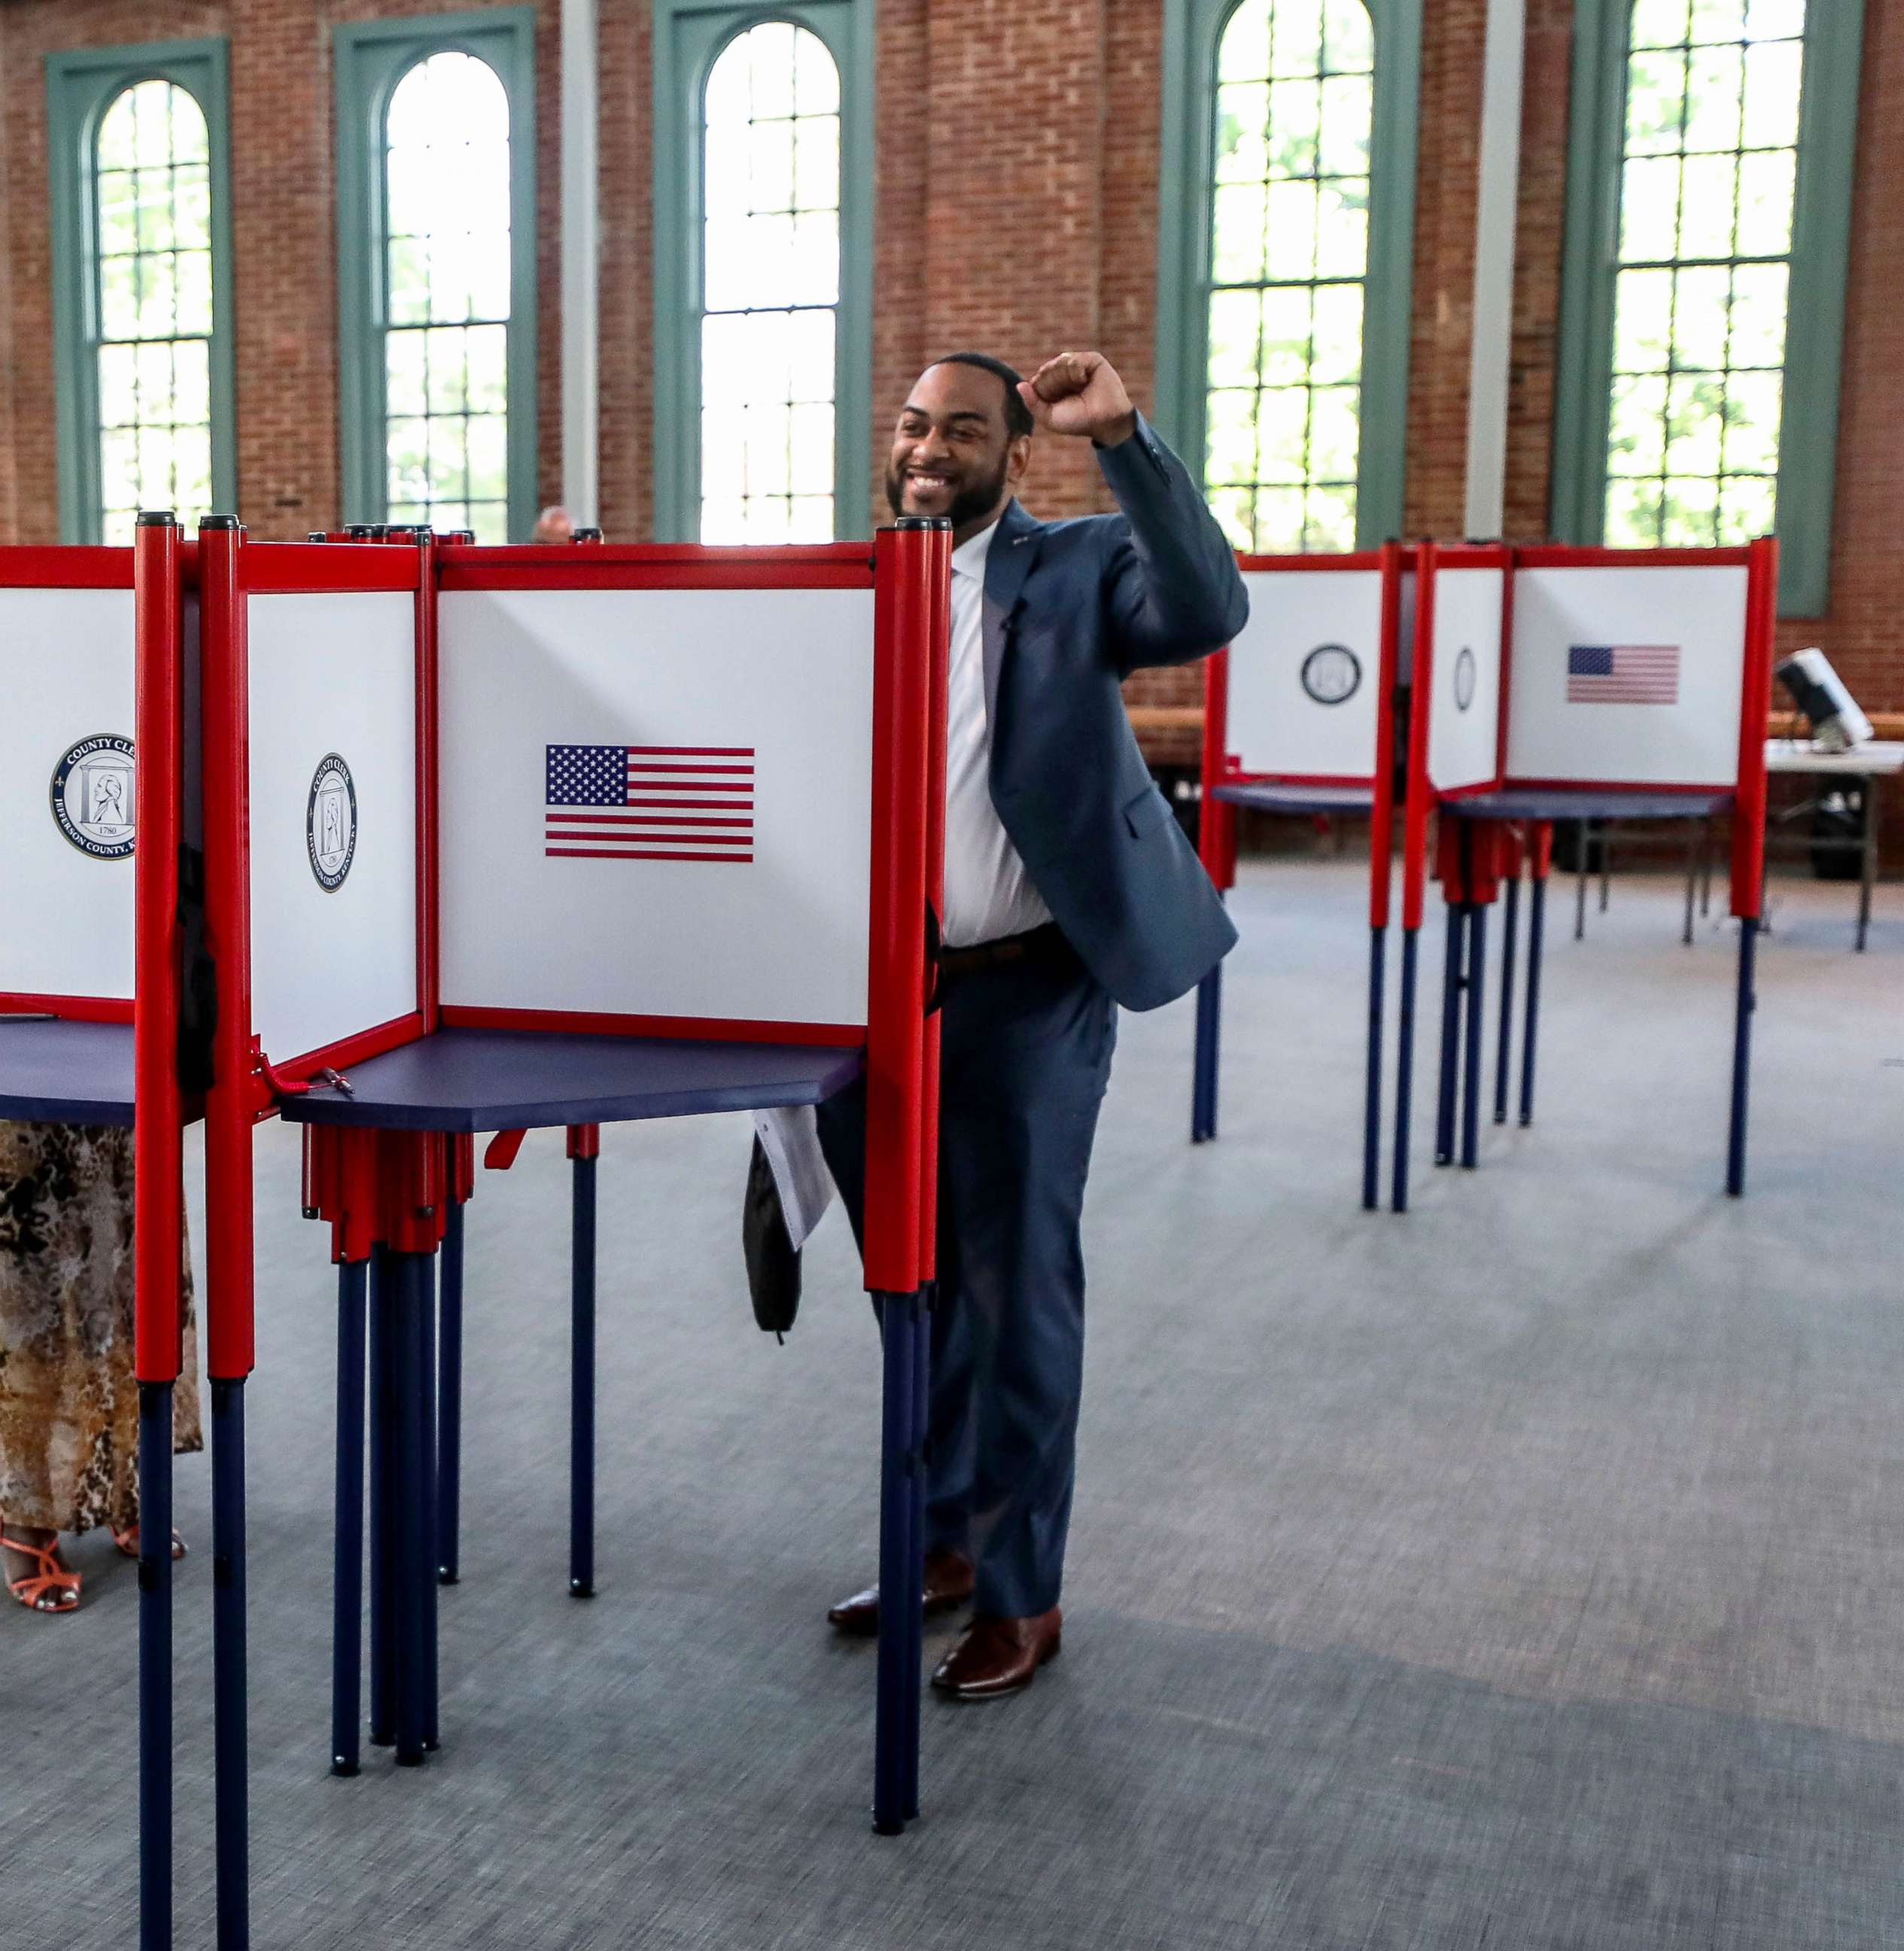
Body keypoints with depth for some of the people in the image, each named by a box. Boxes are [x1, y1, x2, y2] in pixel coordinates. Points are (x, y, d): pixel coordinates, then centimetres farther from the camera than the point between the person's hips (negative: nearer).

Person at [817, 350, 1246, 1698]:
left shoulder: (1074, 571, -4)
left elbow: (1206, 613, -22)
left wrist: (1125, 439, -29)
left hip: (1025, 990, -5)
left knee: (1017, 1291, 3)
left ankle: (1022, 1595, 19)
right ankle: (941, 1540, 35)